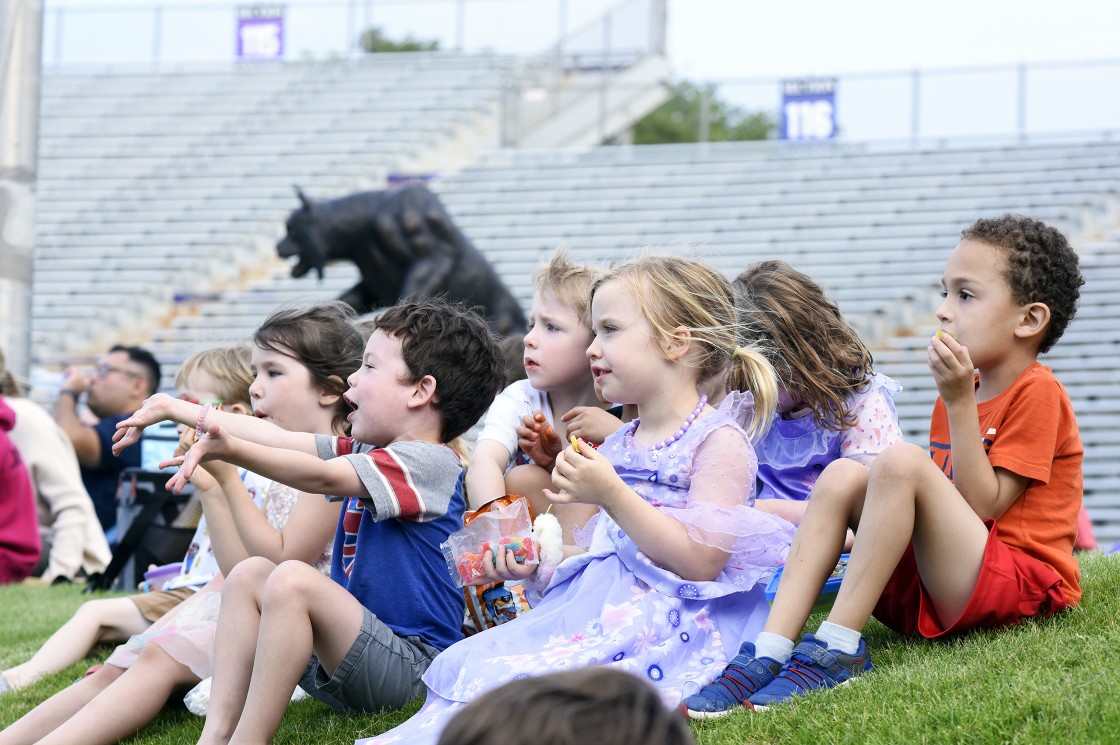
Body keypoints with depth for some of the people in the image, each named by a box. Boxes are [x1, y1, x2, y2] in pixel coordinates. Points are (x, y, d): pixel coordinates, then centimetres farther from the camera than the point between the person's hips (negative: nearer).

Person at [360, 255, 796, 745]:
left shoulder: (719, 441, -6)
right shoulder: (615, 447, 20)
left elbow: (701, 563, -17)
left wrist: (612, 495, -20)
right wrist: (536, 568, 8)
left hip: (673, 624, -8)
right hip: (599, 604, 8)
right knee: (466, 663, -12)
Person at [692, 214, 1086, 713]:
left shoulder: (1037, 393, -5)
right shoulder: (964, 391, 21)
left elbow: (983, 508, -13)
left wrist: (959, 402, -14)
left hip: (1024, 587, -9)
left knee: (900, 460, -27)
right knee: (842, 476, -6)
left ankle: (838, 648, -27)